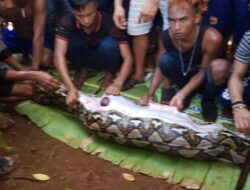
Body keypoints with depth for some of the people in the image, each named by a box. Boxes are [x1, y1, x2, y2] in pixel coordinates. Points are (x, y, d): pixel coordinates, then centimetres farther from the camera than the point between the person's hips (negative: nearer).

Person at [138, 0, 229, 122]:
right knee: (165, 59, -27)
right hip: (184, 75, 3)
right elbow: (161, 66, -7)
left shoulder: (211, 37, -33)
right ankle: (188, 94, 0)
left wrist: (180, 94, -32)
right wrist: (149, 94, -17)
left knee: (219, 66, -36)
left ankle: (208, 100, -4)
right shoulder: (166, 36, -21)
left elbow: (203, 71, -22)